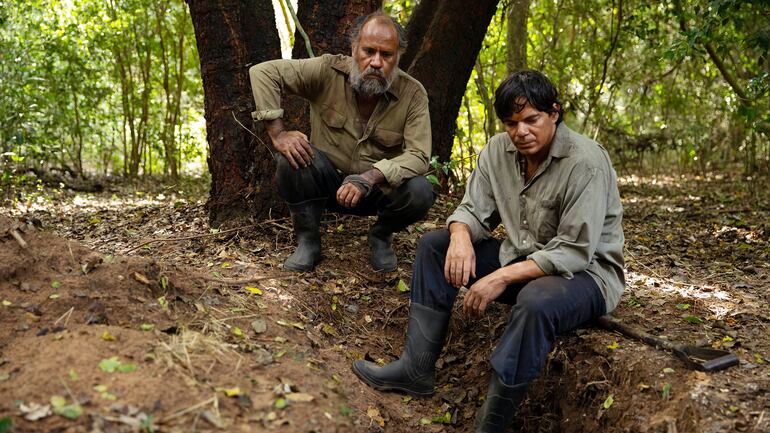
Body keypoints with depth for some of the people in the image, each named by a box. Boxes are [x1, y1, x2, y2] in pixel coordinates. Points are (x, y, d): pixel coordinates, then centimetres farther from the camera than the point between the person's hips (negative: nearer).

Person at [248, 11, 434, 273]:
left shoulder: (413, 94, -15)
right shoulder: (328, 71, -15)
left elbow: (419, 155, -23)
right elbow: (263, 72, -15)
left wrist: (367, 179, -37)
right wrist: (277, 133, -25)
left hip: (380, 189, 0)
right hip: (327, 183, 0)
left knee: (420, 193, -30)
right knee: (292, 159, -30)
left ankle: (381, 236, 5)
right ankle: (307, 241, -7)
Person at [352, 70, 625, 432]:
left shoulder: (586, 162, -23)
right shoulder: (499, 150, -2)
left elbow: (574, 252, -26)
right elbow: (475, 210, 1)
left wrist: (503, 277, -33)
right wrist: (461, 237, -24)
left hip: (585, 272, -7)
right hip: (522, 257, 7)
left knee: (536, 302, -41)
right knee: (435, 245, -2)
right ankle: (416, 369, -5)